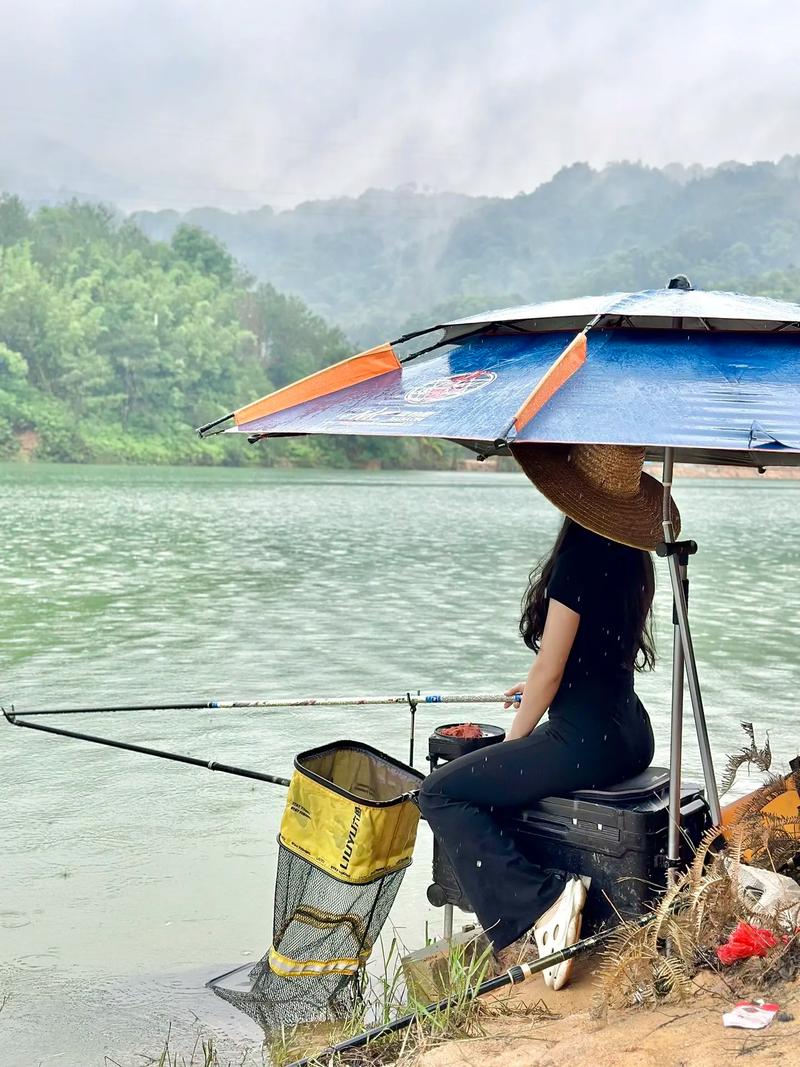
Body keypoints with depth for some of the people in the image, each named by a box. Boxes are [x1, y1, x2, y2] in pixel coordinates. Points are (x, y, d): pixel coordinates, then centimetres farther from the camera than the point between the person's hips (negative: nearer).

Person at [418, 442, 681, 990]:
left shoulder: (580, 553, -18)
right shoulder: (632, 552, 8)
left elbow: (549, 672, -16)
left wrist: (513, 740, -2)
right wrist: (539, 688, 28)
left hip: (587, 742, -10)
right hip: (631, 734, 10)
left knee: (441, 793, -2)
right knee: (488, 781, 27)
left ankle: (541, 903, -11)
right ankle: (519, 930, 23)